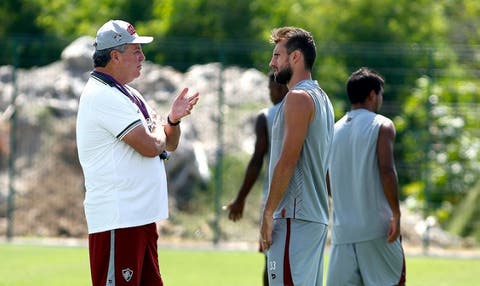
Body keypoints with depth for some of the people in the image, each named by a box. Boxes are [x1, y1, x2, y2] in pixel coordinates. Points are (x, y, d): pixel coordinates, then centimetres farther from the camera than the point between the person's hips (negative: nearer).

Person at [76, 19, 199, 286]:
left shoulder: (128, 94, 18)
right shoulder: (103, 95, -14)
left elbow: (169, 144, 21)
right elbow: (150, 146, -20)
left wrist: (173, 119, 0)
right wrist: (158, 128, 3)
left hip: (141, 216, 10)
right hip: (118, 220, -10)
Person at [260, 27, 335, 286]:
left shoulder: (298, 98, -10)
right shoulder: (321, 98, 20)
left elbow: (287, 161, -17)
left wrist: (268, 214, -15)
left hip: (294, 216, -10)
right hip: (317, 215, 10)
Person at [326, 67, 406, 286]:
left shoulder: (335, 130, 13)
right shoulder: (381, 126, -3)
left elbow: (328, 181, 16)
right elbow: (386, 170, -15)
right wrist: (396, 214, -12)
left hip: (342, 228, 5)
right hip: (376, 225, -5)